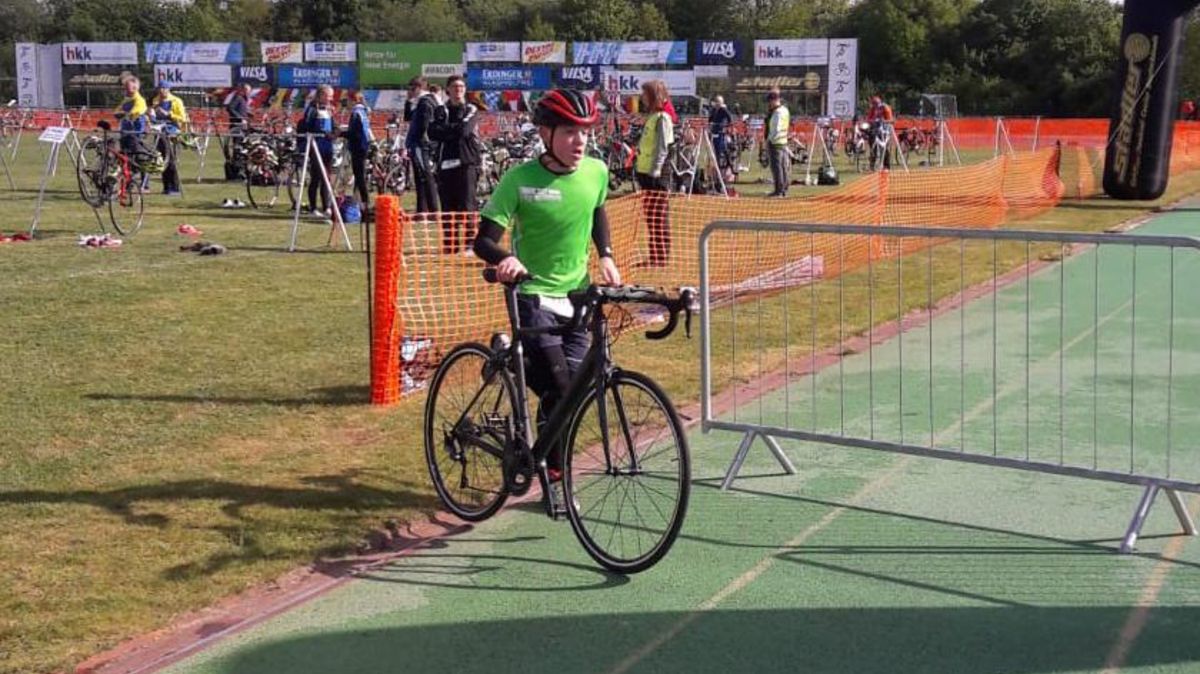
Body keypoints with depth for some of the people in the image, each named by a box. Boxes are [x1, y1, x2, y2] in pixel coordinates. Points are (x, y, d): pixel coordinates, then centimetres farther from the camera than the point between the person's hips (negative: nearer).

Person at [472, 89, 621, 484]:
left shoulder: (596, 172, -3)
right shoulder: (520, 180, -15)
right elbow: (484, 241, -16)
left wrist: (606, 255, 5)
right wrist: (505, 259, -37)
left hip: (578, 294, 4)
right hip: (534, 295, -4)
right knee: (558, 389, -14)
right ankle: (555, 475, 6)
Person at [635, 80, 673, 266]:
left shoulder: (662, 117, -10)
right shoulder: (651, 116, 18)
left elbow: (663, 148, -16)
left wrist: (655, 172, -21)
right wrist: (638, 169, 19)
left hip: (656, 176, -9)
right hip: (646, 174, 9)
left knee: (657, 221, -7)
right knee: (651, 220, 12)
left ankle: (661, 260, -5)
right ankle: (655, 258, 18)